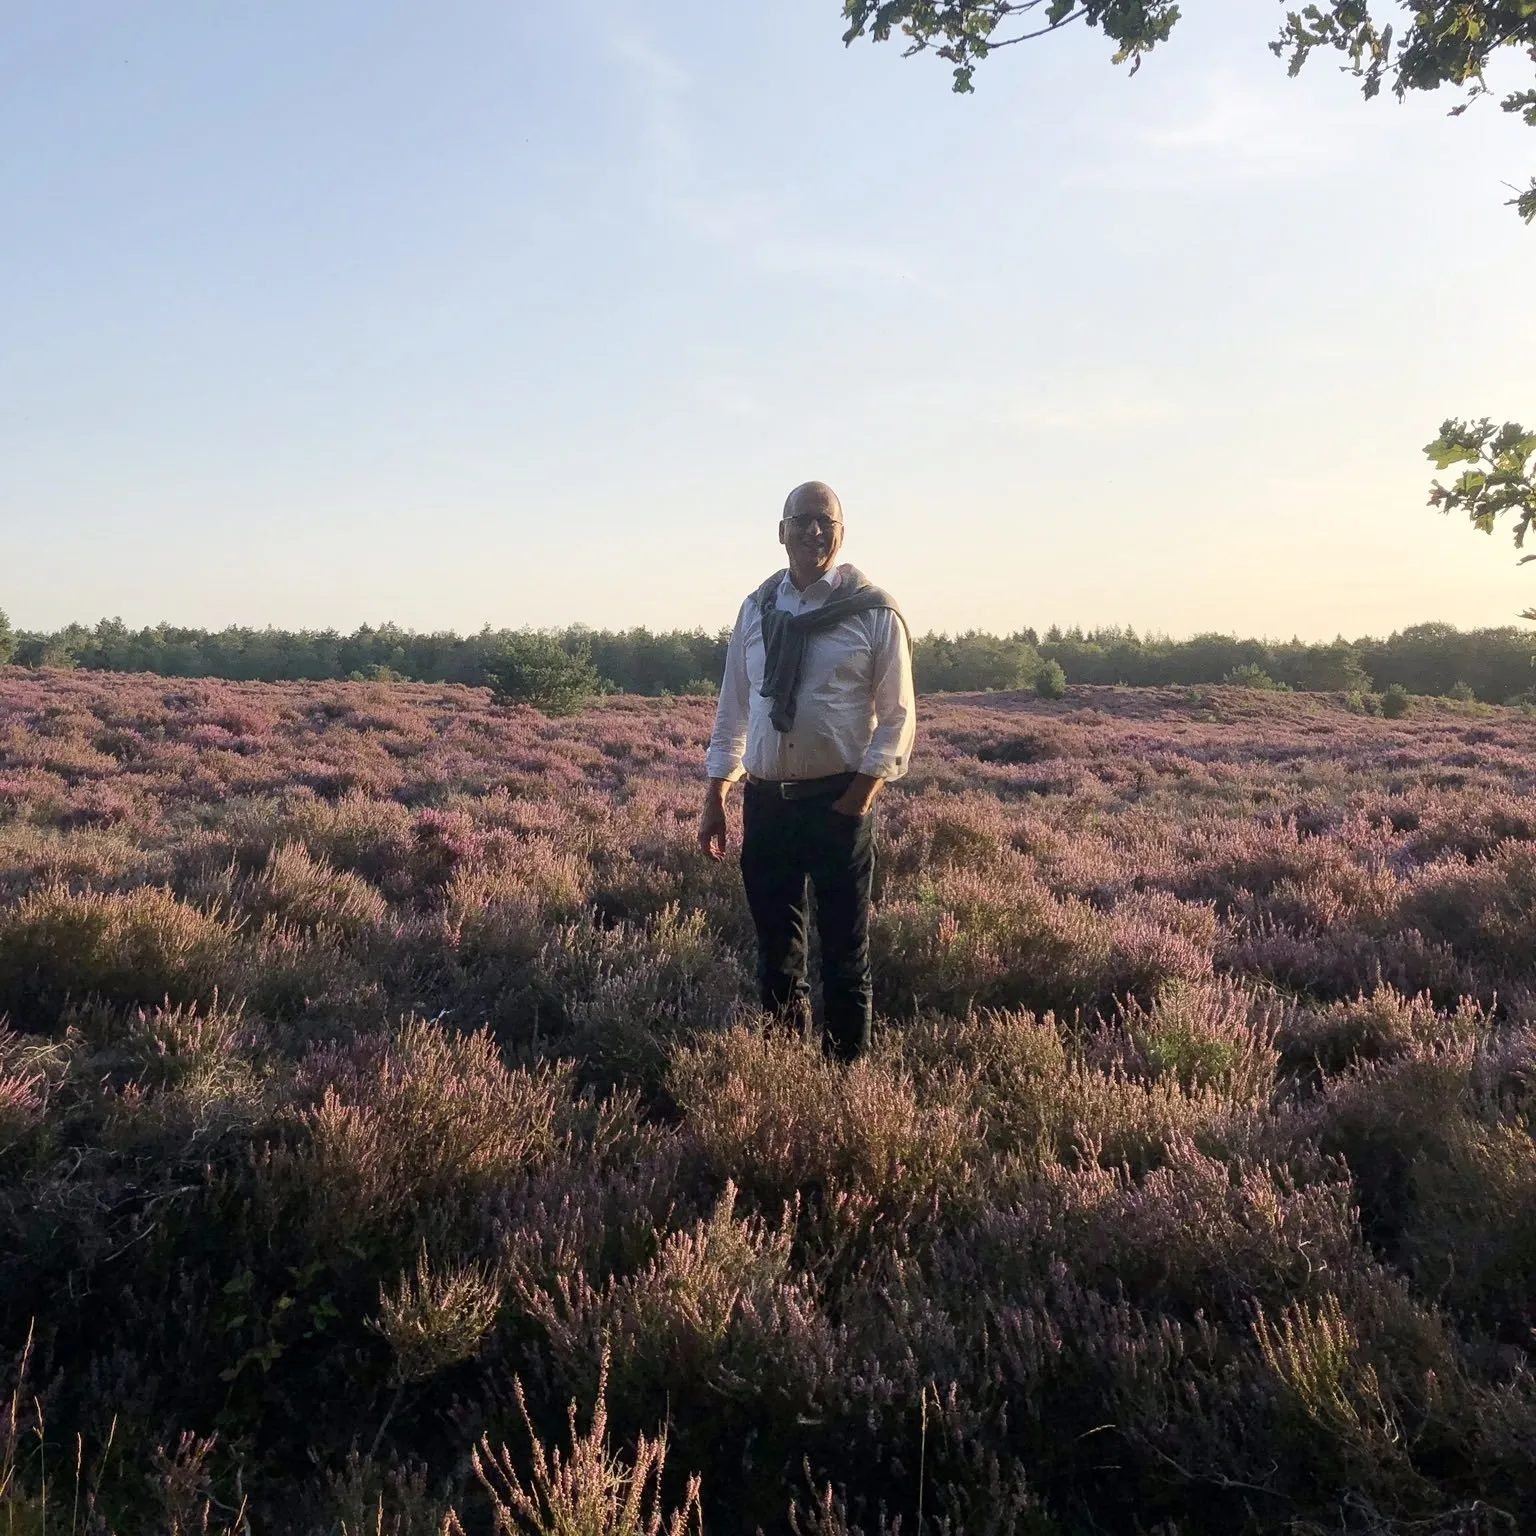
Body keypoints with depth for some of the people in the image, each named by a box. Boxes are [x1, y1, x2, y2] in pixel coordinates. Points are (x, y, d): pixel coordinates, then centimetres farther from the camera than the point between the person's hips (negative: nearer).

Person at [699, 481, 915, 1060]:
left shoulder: (874, 612, -5)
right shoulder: (757, 609, 7)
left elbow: (898, 714, -4)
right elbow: (733, 708, 11)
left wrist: (863, 792, -14)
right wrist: (715, 800, 8)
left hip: (838, 801, -4)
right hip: (765, 800, 4)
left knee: (844, 950, 6)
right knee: (776, 948, 14)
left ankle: (846, 1066, 21)